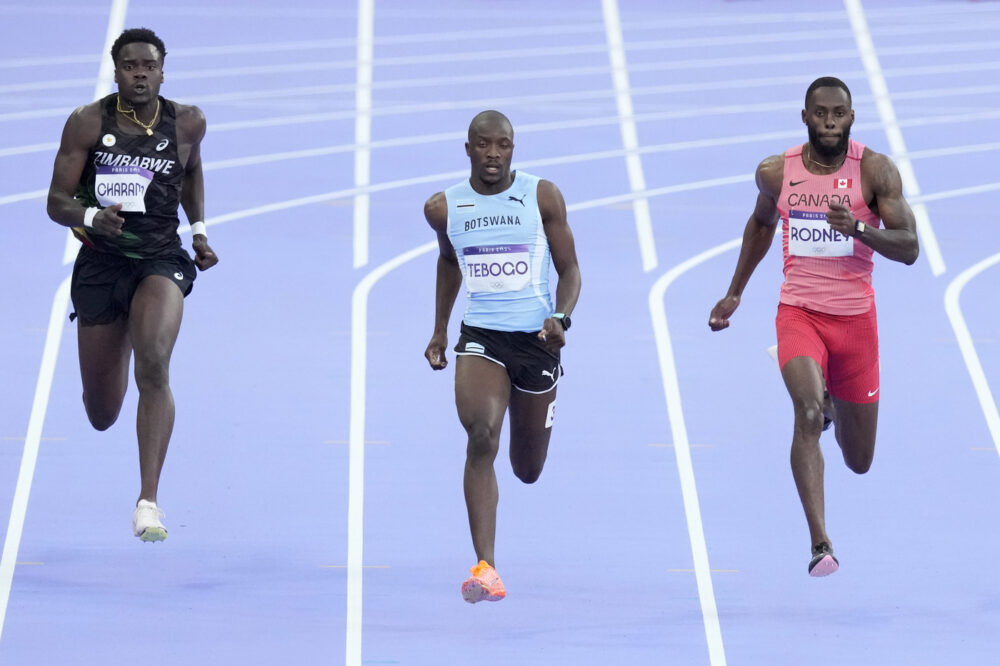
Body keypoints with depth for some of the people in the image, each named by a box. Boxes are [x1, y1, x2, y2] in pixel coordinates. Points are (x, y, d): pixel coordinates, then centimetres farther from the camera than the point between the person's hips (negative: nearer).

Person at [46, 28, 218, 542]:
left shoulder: (187, 123, -2)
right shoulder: (87, 123, -8)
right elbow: (57, 201, -8)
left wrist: (199, 229, 12)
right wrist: (91, 217, -28)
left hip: (161, 260, -1)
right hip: (101, 263, 1)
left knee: (154, 367, -29)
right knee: (101, 415, 10)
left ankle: (148, 501, -28)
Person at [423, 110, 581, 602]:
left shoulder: (542, 197, -4)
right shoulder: (444, 207, 1)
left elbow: (570, 269, 0)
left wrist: (561, 317, -19)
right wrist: (439, 330, 22)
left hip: (536, 339, 0)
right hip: (480, 336, 0)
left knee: (528, 470, 14)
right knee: (481, 435, -27)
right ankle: (485, 566, -29)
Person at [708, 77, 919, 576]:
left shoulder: (875, 171, -6)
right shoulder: (776, 172, 1)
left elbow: (909, 248, -11)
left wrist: (857, 228, -29)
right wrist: (734, 293, 27)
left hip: (855, 319, 0)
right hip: (799, 313, 0)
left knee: (859, 461, 10)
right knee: (807, 413, -29)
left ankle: (834, 405, 48)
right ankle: (820, 544, -32)